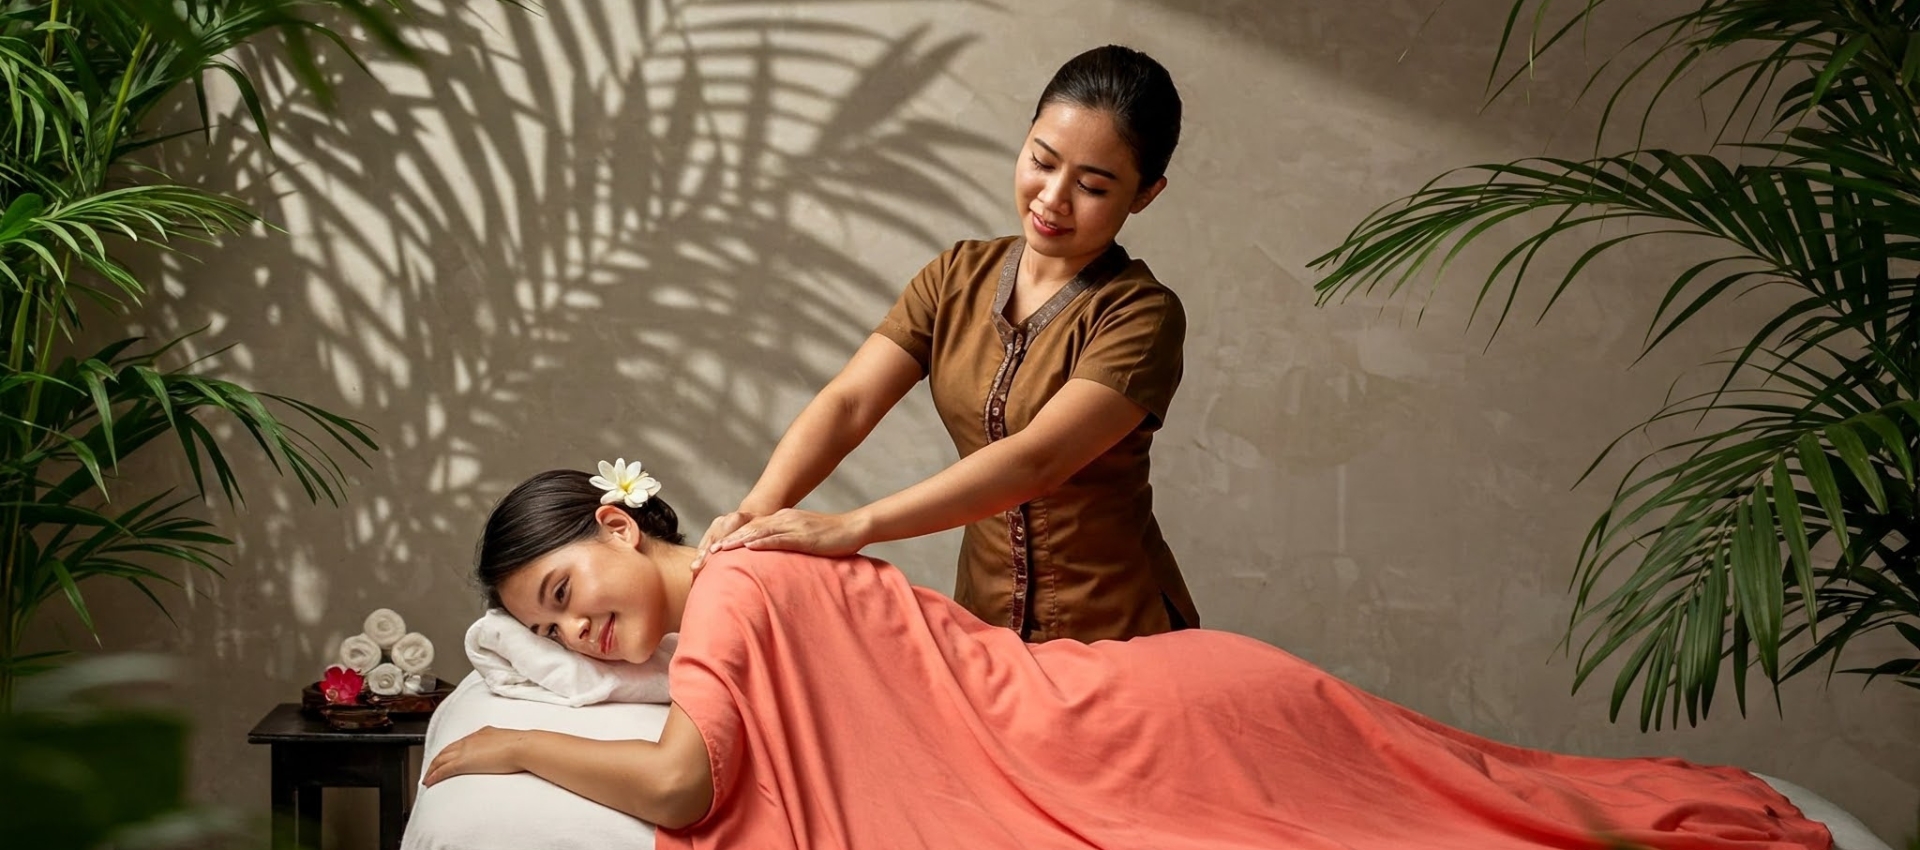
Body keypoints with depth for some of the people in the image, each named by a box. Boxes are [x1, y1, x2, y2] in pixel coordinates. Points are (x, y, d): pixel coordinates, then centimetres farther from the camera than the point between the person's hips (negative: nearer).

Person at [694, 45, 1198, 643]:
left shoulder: (1139, 316, -16)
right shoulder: (956, 279, 1)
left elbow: (1035, 460, -29)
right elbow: (848, 403, -9)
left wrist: (852, 527, -37)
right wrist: (758, 511, -28)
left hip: (1114, 634, -4)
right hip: (985, 613, 4)